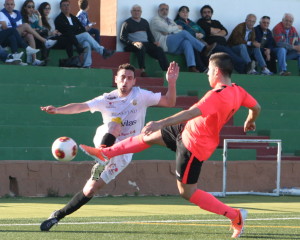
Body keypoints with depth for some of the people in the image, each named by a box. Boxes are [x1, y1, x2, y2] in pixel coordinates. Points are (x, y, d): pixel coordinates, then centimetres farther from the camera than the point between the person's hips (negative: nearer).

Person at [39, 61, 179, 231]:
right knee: (115, 123, -32)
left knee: (90, 190, -7)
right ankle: (100, 160, -38)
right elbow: (80, 107, -14)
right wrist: (57, 110, -29)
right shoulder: (106, 100, -3)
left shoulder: (141, 96, -3)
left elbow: (169, 102, -3)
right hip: (104, 142, 0)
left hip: (122, 155, 0)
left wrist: (171, 83, -20)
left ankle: (59, 215, 5)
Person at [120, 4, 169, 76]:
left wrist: (154, 42, 5)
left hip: (146, 43, 5)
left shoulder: (145, 22, 25)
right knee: (141, 47, -40)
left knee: (159, 50, -21)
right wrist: (133, 43, -17)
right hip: (134, 45, -5)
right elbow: (122, 38, -1)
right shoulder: (127, 23, 7)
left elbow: (149, 34, 27)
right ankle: (142, 71, -44)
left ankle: (166, 70, -29)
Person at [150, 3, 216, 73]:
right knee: (184, 33, -26)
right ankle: (204, 49, -29)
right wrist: (177, 27, 7)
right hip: (165, 43, -6)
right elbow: (167, 29, -9)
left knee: (187, 42, -30)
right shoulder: (155, 20, 10)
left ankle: (192, 67, -48)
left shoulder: (170, 21, 32)